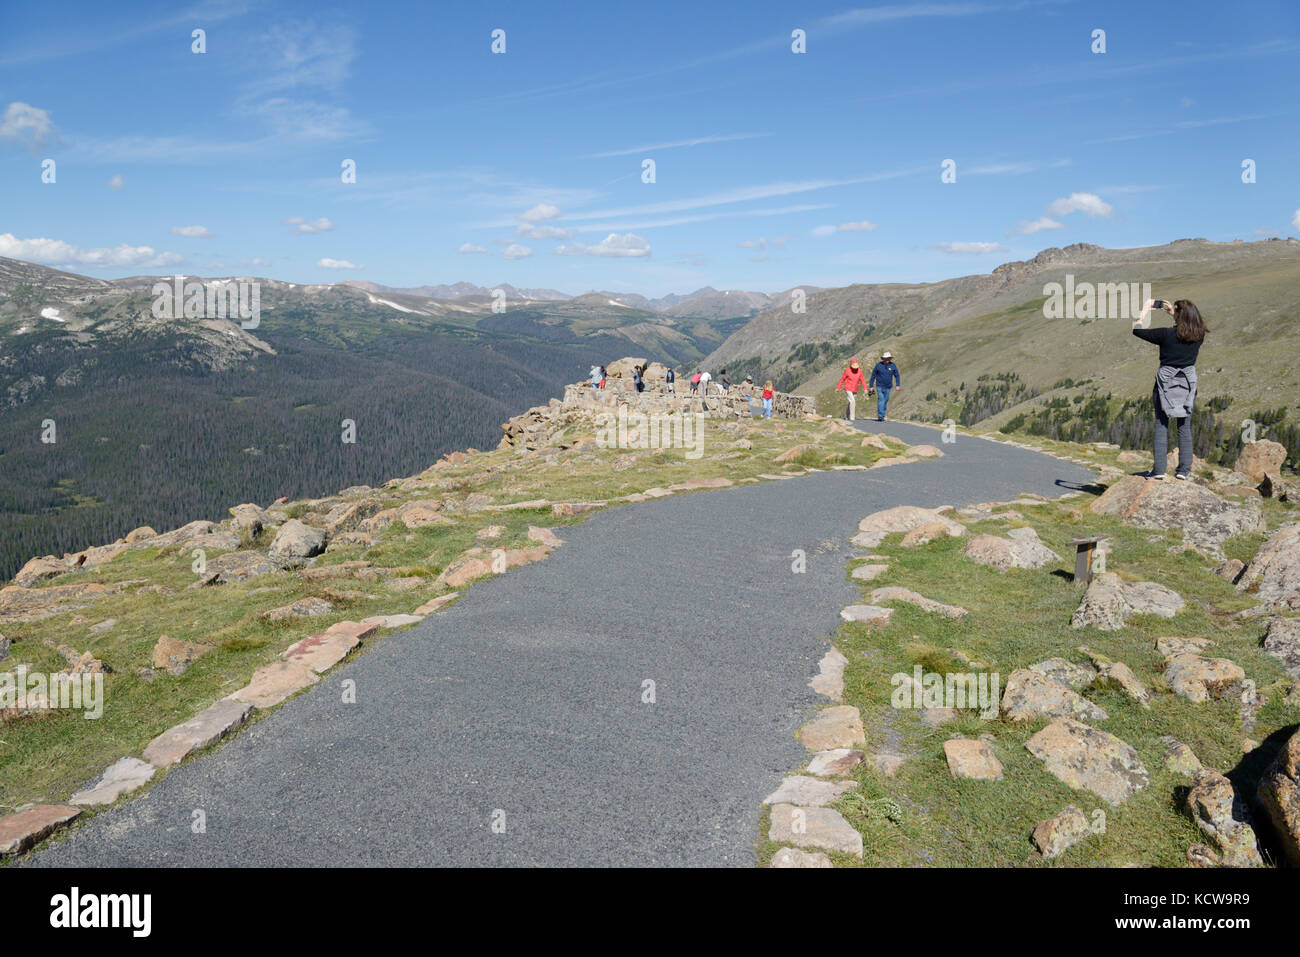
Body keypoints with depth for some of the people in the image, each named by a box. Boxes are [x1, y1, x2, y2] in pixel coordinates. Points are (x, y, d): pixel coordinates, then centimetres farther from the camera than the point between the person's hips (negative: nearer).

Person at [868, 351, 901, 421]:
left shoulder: (893, 365, -2)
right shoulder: (878, 365, -8)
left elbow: (897, 376, 3)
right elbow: (873, 376, -1)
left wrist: (897, 385, -9)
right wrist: (871, 386, -2)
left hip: (888, 387, 3)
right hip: (880, 386, -3)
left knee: (885, 401, 10)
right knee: (881, 400, -17)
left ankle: (882, 416, 22)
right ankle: (880, 416, -21)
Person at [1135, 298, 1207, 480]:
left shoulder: (1167, 333, -13)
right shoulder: (1199, 335, -1)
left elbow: (1137, 330, -4)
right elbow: (1190, 324, 24)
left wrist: (1145, 310, 9)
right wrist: (1172, 312, 28)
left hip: (1166, 381, -3)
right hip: (1188, 382, 3)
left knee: (1161, 425, 2)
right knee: (1185, 427, 7)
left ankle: (1159, 468, -1)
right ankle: (1184, 469, 5)